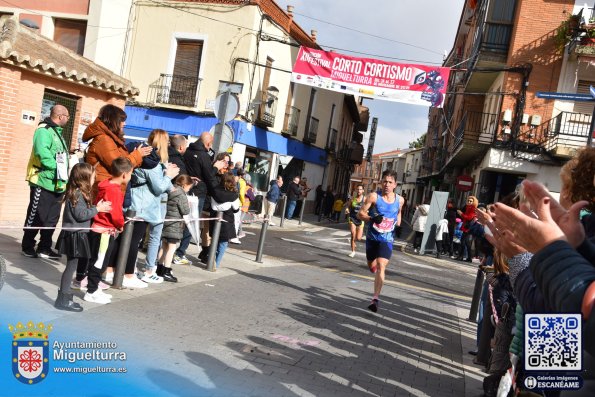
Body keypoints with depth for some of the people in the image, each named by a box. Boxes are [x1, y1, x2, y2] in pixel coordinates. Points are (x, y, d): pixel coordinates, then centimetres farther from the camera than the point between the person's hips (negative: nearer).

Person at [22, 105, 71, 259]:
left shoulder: (57, 132, 19)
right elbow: (42, 152, -27)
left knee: (52, 218, 11)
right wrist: (56, 168, -23)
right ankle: (27, 246, 14)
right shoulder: (44, 130, -12)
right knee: (36, 217, 1)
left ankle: (44, 248, 20)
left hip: (56, 184, 9)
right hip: (44, 182, -9)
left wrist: (64, 176, 12)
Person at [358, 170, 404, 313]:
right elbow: (360, 213, -9)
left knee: (381, 267, -17)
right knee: (372, 266, 16)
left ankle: (375, 299, -18)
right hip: (372, 237, 1)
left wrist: (398, 221, 1)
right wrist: (372, 218, -26)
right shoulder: (374, 197, -11)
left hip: (386, 239, -1)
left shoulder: (399, 200, -2)